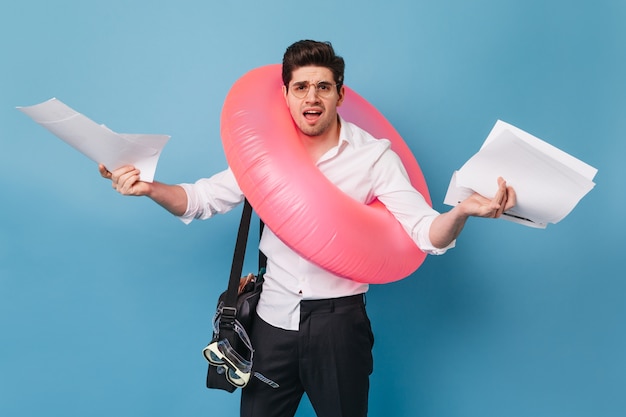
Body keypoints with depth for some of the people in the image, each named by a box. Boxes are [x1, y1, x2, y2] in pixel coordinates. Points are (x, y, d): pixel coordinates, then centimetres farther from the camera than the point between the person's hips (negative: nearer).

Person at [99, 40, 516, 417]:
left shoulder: (374, 156, -9)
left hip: (338, 323, -2)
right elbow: (200, 200, 2)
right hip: (274, 319, 3)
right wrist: (149, 187, -17)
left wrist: (461, 212, -37)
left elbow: (425, 233, -15)